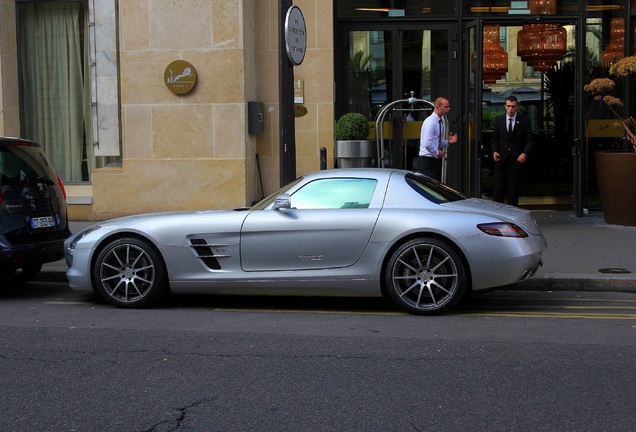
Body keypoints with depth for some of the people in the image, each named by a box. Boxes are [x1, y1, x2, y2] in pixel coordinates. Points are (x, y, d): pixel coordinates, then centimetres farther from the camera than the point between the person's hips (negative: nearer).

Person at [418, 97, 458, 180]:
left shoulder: (438, 122, 13)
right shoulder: (430, 121, -16)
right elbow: (427, 144, -26)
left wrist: (448, 142, 8)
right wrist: (437, 153, -15)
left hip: (435, 160, 10)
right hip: (427, 161, -10)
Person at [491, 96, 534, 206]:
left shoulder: (524, 120, 1)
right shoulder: (498, 119, 7)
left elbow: (530, 140, 0)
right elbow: (494, 139, 11)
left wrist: (525, 153, -16)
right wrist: (494, 151, -7)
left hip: (516, 160, -2)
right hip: (501, 160, 2)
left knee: (513, 192, 3)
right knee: (498, 190, 0)